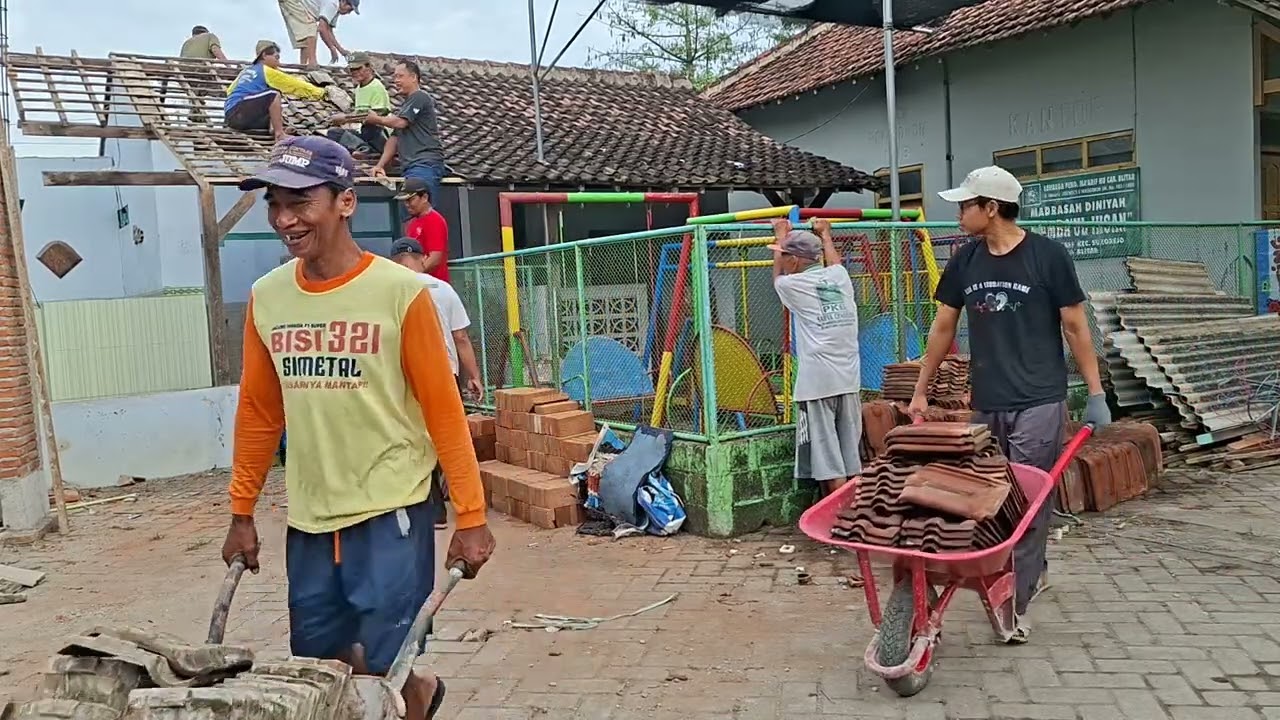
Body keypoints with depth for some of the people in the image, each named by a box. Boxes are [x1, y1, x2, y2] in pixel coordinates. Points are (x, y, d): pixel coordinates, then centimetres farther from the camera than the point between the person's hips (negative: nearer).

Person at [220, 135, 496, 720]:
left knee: (387, 667, -1)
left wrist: (470, 518, -10)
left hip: (388, 515, -5)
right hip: (307, 519, 5)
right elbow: (258, 413, 11)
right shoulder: (265, 298, 3)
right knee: (316, 664, 16)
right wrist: (241, 514, 14)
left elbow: (443, 409, -9)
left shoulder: (400, 292, -12)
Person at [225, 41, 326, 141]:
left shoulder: (247, 70, 21)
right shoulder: (267, 71, -3)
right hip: (238, 114, -9)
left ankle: (274, 128, -8)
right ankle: (279, 134, -23)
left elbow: (230, 90, 29)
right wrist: (320, 92, 6)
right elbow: (294, 84, -1)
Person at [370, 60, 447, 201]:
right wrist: (381, 165, 13)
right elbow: (395, 138, 25)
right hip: (410, 166, 9)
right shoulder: (404, 105, 30)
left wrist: (375, 119, 9)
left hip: (425, 164, -9)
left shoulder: (420, 97, 0)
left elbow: (400, 122, -10)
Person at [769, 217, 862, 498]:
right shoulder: (840, 276, 10)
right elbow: (834, 262, 36)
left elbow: (777, 276, 24)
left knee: (828, 461, -3)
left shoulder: (795, 285, -2)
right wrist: (825, 234, 54)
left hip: (817, 383, -6)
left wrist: (781, 238, 38)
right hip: (849, 380, 6)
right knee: (851, 457, 12)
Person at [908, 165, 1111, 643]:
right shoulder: (965, 261, 7)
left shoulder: (1047, 255, -6)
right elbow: (943, 327, 13)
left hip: (1037, 403, -5)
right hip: (986, 404, 5)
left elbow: (1075, 327, -2)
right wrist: (921, 391, 14)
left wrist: (1096, 393, -3)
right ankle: (1035, 572, 34)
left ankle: (1014, 604, 6)